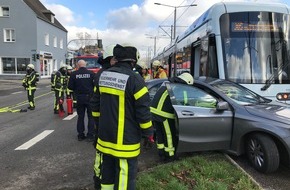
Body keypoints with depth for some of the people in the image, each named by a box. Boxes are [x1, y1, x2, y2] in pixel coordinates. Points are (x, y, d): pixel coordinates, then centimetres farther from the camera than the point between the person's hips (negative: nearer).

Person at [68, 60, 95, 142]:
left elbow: (70, 87, -3)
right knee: (91, 117, 7)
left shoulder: (74, 74, -4)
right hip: (90, 97, -1)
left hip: (79, 98, 2)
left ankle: (80, 135, 18)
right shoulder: (91, 73, -8)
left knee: (80, 116, 13)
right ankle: (90, 135, 7)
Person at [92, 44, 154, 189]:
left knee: (107, 172, 21)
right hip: (125, 140, -7)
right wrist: (149, 132, -2)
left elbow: (96, 104, 12)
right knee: (125, 177, 5)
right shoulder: (134, 79, -19)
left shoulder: (103, 75, 3)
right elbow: (143, 111, -17)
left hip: (105, 137, 7)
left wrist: (98, 123, 25)